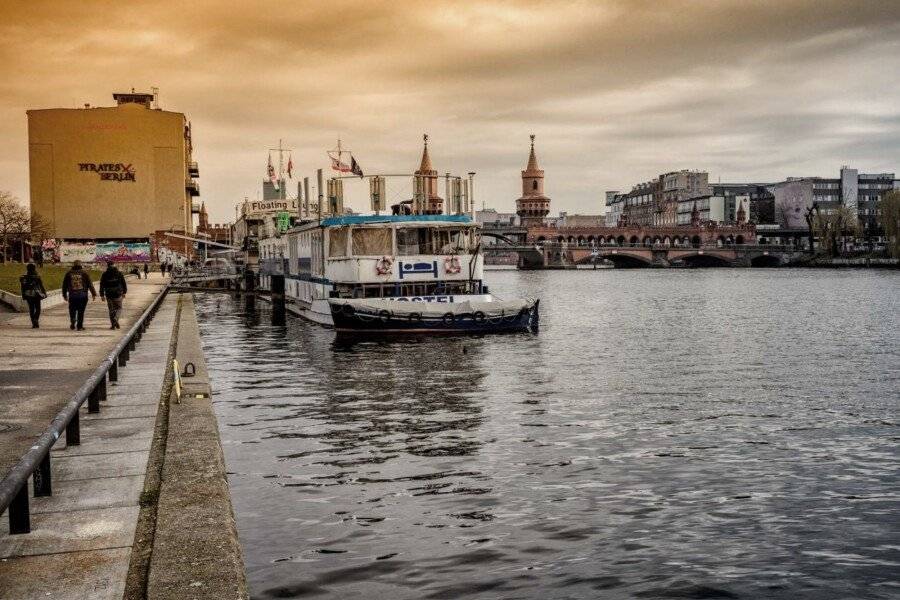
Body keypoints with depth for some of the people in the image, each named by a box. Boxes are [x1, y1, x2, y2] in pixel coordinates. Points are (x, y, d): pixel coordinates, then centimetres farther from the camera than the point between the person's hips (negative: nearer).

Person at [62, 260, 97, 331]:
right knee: (81, 311, 5)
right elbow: (90, 284, 0)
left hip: (72, 296, 1)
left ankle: (72, 321, -12)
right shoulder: (84, 273, 0)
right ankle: (80, 326, 5)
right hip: (83, 296, -1)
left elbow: (64, 285, 12)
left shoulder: (68, 274, 5)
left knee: (72, 310, 13)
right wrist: (94, 294, 5)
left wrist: (64, 295, 22)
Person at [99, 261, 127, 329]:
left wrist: (102, 295, 6)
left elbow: (102, 285, 1)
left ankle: (113, 325, 8)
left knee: (111, 309, 10)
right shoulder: (119, 273, 0)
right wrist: (124, 292, 11)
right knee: (119, 308, 10)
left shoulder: (104, 274, 0)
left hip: (109, 295, 1)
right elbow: (124, 283, 2)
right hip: (118, 294, -1)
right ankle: (116, 319, -15)